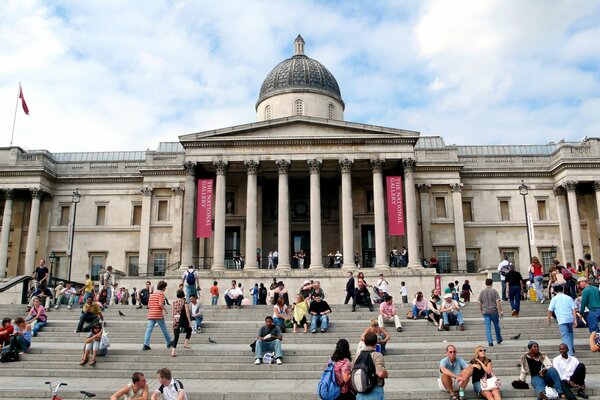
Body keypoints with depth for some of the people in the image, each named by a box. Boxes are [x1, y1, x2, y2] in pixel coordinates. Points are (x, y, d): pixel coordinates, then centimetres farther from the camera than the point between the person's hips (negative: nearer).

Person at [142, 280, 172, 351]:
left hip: (151, 315, 6)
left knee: (149, 329, -1)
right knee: (164, 329, 7)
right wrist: (165, 310, -4)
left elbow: (149, 305, 14)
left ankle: (146, 344, -12)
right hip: (158, 315, -6)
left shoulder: (152, 294, 16)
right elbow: (161, 304, -18)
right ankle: (169, 343, 18)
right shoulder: (161, 293, -6)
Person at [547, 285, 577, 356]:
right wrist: (575, 320, 3)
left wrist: (549, 320, 12)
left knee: (565, 336, -2)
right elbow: (574, 309, 3)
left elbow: (550, 310, 0)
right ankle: (572, 348, 33)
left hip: (562, 320, -4)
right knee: (570, 332, 28)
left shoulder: (554, 298, 4)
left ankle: (569, 352, -8)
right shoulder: (569, 298, 12)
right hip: (570, 318, 4)